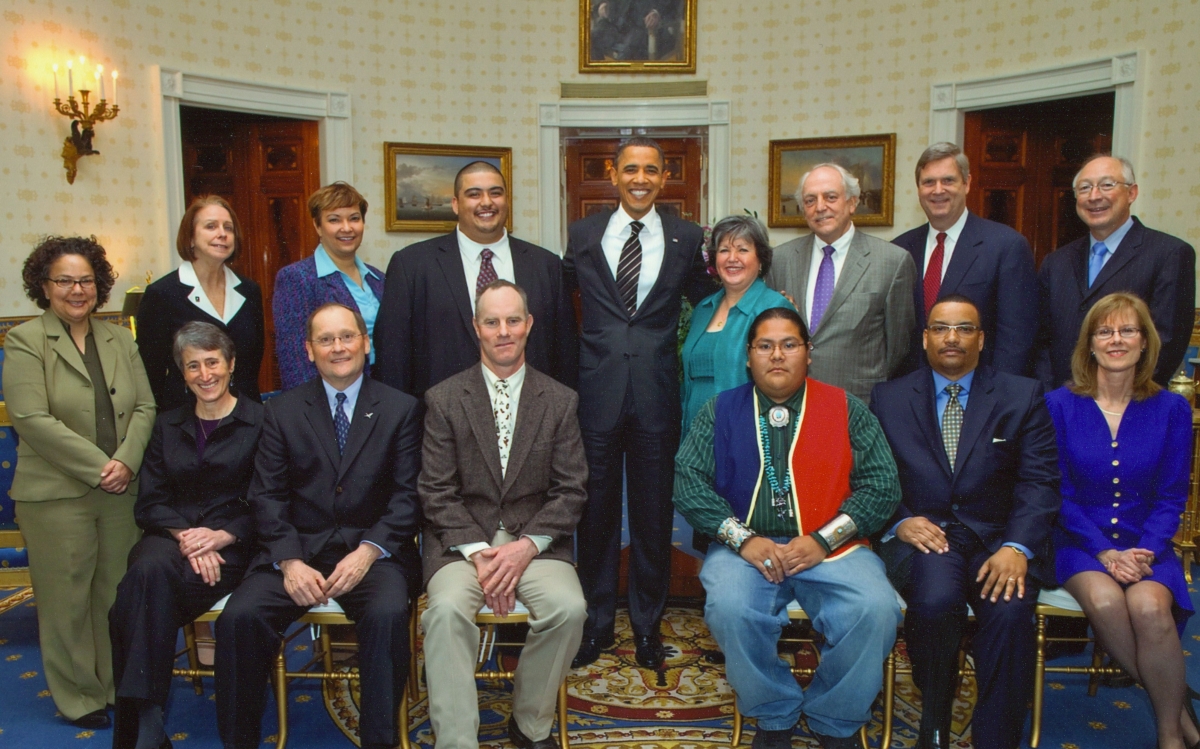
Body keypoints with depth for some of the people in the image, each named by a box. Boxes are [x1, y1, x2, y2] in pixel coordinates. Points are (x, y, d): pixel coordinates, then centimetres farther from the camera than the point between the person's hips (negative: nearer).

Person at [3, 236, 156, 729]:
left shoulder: (120, 340, 11)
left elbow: (145, 407, 6)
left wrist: (126, 461, -10)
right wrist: (98, 466, -15)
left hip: (122, 491, 4)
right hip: (57, 495, -4)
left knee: (118, 593, 11)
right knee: (67, 599, 7)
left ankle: (119, 689, 26)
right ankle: (80, 698, 22)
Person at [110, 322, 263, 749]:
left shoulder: (259, 422, 4)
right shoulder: (167, 426, 18)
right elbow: (149, 504, 10)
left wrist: (221, 536, -16)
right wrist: (186, 536, -10)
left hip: (231, 544, -3)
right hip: (169, 536, 3)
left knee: (149, 583, -32)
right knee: (151, 570, -33)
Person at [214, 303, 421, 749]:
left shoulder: (400, 409, 6)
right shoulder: (282, 411, 11)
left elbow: (407, 495, 0)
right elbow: (266, 496, 4)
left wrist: (368, 551, -15)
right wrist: (289, 561, -12)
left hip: (372, 550, -1)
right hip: (298, 548, 2)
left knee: (388, 615, -31)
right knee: (238, 618, -23)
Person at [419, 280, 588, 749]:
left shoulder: (560, 401, 7)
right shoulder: (443, 399, 4)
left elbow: (571, 491, 3)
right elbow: (437, 493, -1)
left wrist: (527, 546, -11)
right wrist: (477, 552, -14)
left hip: (535, 538, 1)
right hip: (462, 539, 0)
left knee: (568, 607, -24)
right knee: (448, 610, -29)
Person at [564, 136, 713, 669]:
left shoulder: (686, 238, 5)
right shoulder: (583, 234, 6)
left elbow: (706, 301, 12)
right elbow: (561, 294, 15)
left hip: (656, 393, 0)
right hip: (597, 390, 1)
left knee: (653, 510, 9)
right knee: (596, 509, 9)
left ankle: (647, 624, 25)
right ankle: (597, 621, 26)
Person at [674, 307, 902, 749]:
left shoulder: (846, 410, 9)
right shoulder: (721, 411, 10)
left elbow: (881, 485, 2)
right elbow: (687, 479, 0)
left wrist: (822, 540, -10)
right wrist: (742, 538, -12)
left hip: (831, 549, 1)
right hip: (747, 547, 0)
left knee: (875, 610, -27)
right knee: (730, 609, -31)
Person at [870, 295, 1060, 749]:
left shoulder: (1023, 397, 10)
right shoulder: (888, 399, 12)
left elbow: (1040, 483, 1)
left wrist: (1017, 547, -16)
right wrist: (900, 521, -13)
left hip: (999, 538, 1)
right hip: (923, 533, 0)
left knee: (1010, 611, -31)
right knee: (935, 601, -32)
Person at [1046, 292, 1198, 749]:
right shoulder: (1060, 405, 0)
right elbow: (1059, 492, -2)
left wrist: (1143, 553, -12)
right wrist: (1105, 552, -13)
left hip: (1145, 545, 1)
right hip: (1079, 542, -1)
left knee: (1149, 606, -30)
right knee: (1104, 600, -32)